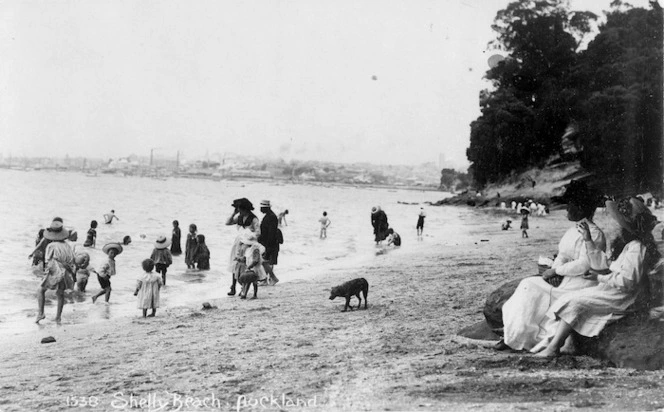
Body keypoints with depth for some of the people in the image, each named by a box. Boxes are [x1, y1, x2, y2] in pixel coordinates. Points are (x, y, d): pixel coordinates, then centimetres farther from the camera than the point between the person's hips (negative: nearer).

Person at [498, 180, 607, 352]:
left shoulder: (593, 233, -17)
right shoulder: (574, 230, 15)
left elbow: (583, 265, -25)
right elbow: (562, 256, 15)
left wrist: (555, 270, -17)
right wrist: (551, 271, -5)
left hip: (579, 288, -9)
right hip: (565, 281, 9)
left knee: (531, 290, -15)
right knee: (528, 285, -5)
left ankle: (516, 339, -5)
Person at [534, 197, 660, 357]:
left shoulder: (637, 248, -20)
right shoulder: (626, 243, 12)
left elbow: (627, 281, -25)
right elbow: (603, 264, 11)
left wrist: (600, 278, -14)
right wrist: (588, 240, 7)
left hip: (625, 299, -10)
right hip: (613, 291, 10)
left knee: (574, 301, -14)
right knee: (574, 300, -1)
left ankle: (553, 347, -9)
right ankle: (554, 338, -7)